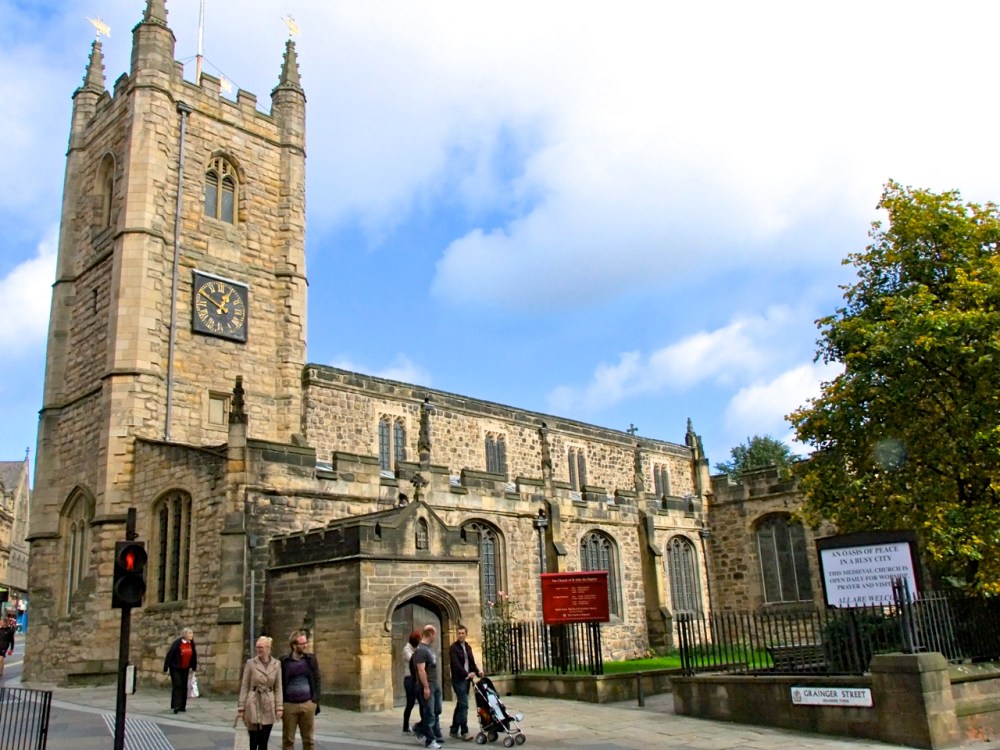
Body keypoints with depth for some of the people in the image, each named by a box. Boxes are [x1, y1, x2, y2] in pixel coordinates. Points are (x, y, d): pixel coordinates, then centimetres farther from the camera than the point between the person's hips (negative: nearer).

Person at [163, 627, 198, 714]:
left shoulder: (191, 643, 0)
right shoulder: (177, 643, -17)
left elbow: (194, 656, 9)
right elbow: (169, 655, -15)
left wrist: (194, 668, 12)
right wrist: (165, 669, -14)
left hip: (185, 669, 5)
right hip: (175, 668, -5)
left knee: (184, 687, 7)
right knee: (177, 686, -13)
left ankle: (182, 706, 14)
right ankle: (176, 706, -12)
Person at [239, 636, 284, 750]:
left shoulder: (276, 664, 2)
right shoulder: (251, 663, -3)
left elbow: (278, 687, 5)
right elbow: (244, 686, -1)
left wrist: (279, 707, -2)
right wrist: (241, 708, -5)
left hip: (269, 706, 2)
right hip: (253, 705, -2)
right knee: (254, 741, -1)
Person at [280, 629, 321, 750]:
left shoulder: (311, 659, 6)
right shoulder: (284, 661, 1)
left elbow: (316, 681, 7)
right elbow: (280, 683, 3)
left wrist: (316, 701, -2)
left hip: (307, 704, 1)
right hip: (289, 705, -1)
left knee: (308, 739, 5)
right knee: (288, 739, 5)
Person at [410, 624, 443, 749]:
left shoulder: (430, 647, 12)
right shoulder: (420, 650, -18)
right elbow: (421, 670, -22)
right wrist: (426, 687, -23)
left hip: (435, 685, 9)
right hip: (427, 686, -9)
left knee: (436, 711, 14)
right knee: (429, 714, -2)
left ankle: (419, 729, 26)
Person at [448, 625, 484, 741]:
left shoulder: (468, 647, 15)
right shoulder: (453, 648, -8)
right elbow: (456, 664, -19)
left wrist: (477, 672, -2)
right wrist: (467, 674, -30)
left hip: (466, 680, 7)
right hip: (458, 680, -7)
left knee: (460, 705, 12)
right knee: (464, 705, -12)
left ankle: (454, 730, 20)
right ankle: (464, 731, -9)